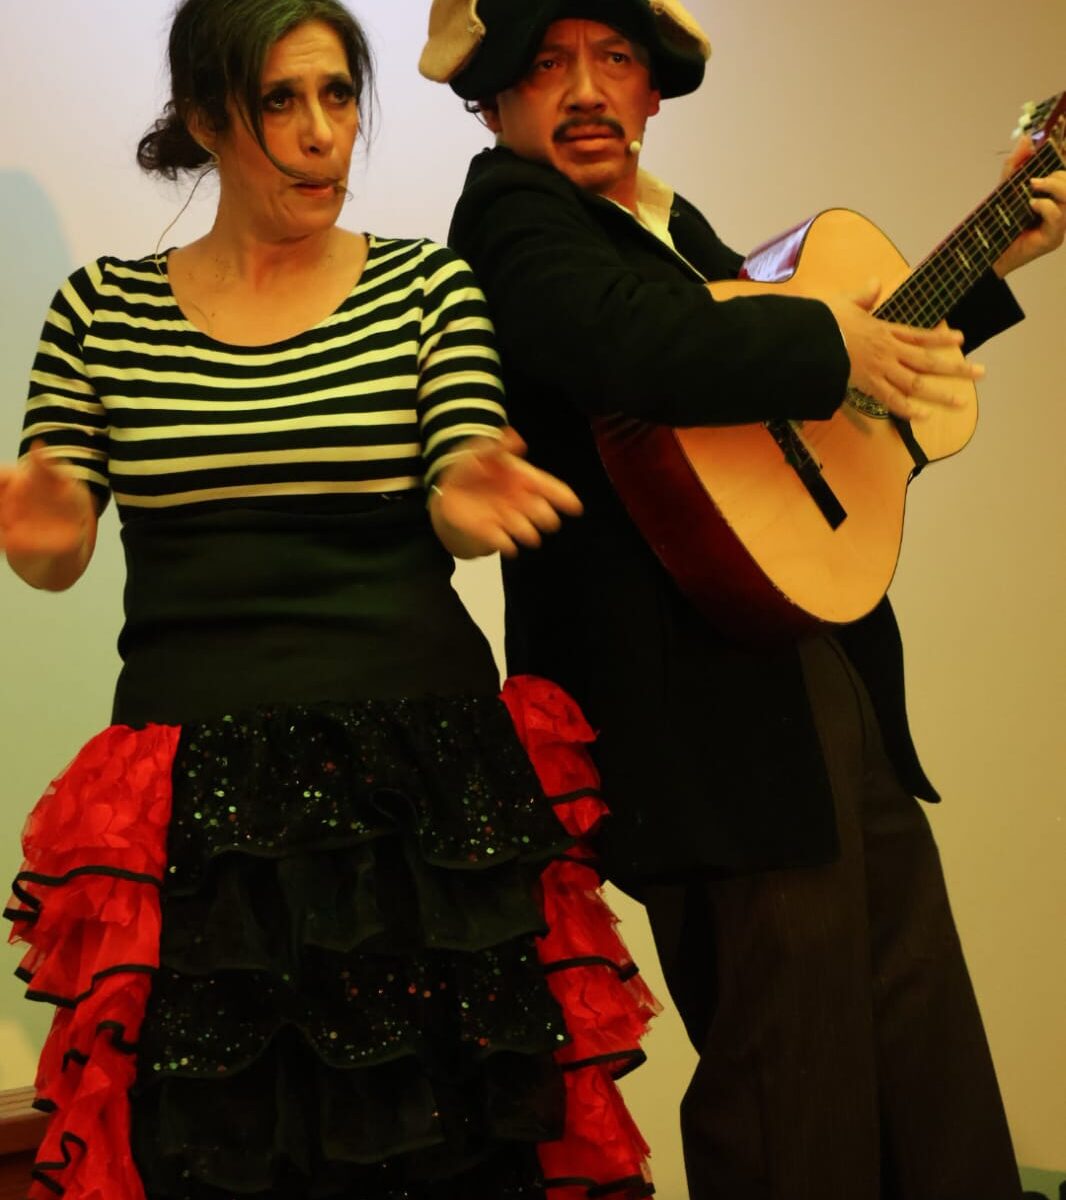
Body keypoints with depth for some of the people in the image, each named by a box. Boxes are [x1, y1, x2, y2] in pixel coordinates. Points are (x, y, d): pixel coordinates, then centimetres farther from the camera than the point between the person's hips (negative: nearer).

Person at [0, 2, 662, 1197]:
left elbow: (459, 505, -5)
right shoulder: (102, 309, 7)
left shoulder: (427, 286, 5)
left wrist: (473, 503, -29)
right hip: (198, 793, 1)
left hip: (422, 771, 0)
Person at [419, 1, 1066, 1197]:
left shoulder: (680, 229, 19)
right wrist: (828, 341, -19)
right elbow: (625, 342, -29)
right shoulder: (511, 208, -8)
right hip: (717, 725, -9)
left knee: (937, 1089, 14)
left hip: (837, 692, 9)